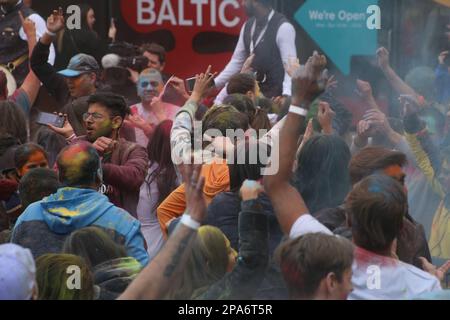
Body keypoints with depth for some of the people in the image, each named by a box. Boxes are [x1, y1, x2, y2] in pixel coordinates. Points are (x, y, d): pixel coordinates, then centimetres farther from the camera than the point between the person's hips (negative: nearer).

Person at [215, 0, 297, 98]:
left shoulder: (283, 27, -14)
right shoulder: (248, 26, 9)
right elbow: (237, 62, 15)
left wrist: (286, 95, -34)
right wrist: (213, 84, 9)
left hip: (274, 95, -7)